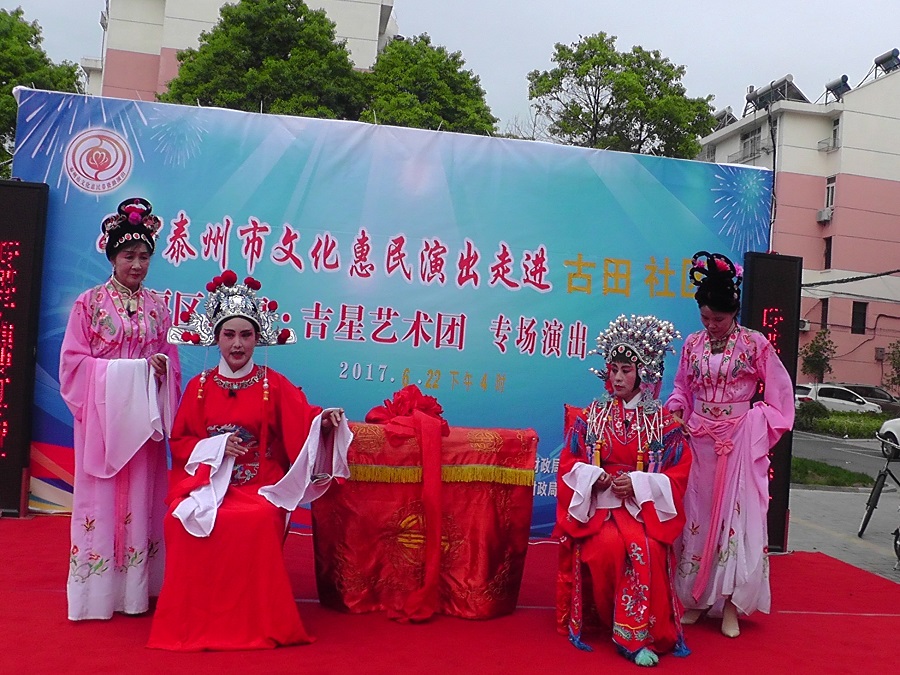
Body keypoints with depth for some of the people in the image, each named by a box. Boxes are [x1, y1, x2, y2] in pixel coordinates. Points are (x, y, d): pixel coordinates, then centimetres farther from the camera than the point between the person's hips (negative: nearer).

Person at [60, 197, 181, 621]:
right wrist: (123, 368, -13)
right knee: (102, 498, 0)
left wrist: (162, 366, -9)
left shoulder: (157, 306, 9)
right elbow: (72, 362, -4)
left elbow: (171, 362, 14)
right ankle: (99, 592, 11)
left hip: (144, 414, 3)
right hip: (102, 413, -3)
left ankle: (137, 589, 14)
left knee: (142, 498, 5)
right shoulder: (89, 303, -1)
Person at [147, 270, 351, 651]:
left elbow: (303, 422, -10)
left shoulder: (275, 385, 4)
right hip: (206, 479, 2)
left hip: (260, 485, -2)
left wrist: (323, 420, -33)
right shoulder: (199, 386, 10)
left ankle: (253, 623, -13)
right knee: (183, 520, -27)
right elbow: (179, 440, 10)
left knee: (256, 522, -33)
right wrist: (217, 447, -8)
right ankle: (192, 620, -8)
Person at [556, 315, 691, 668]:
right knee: (610, 545, -30)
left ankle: (639, 633, -17)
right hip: (597, 504, 1)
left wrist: (638, 484, -15)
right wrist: (594, 477, -14)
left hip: (645, 506, 0)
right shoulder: (591, 415, 7)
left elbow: (679, 473, -1)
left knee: (647, 549, -31)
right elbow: (569, 463, 7)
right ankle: (626, 628, -8)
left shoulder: (663, 421, 3)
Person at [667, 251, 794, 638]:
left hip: (739, 444, -3)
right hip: (697, 442, 3)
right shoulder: (692, 344, 5)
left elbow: (779, 392, -1)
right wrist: (676, 411, -5)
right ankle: (694, 597, 18)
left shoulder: (755, 344, -5)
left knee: (737, 517, -2)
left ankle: (731, 604, 7)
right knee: (695, 517, 7)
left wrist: (756, 428, -6)